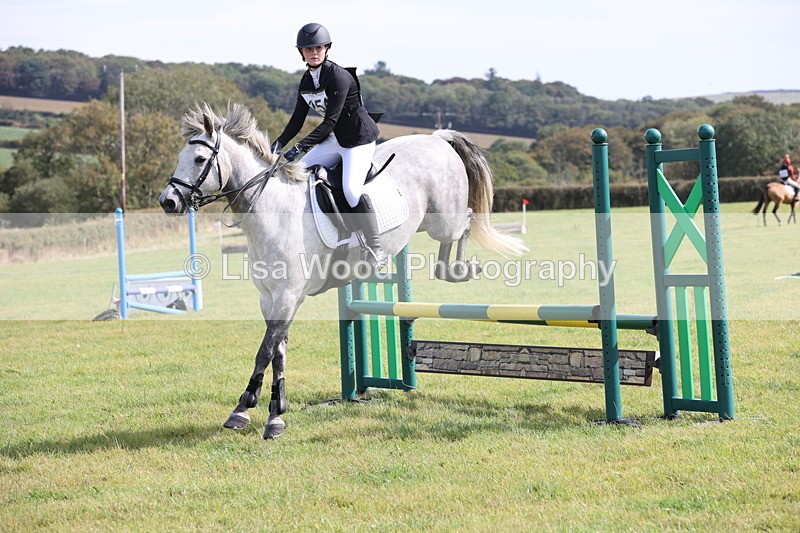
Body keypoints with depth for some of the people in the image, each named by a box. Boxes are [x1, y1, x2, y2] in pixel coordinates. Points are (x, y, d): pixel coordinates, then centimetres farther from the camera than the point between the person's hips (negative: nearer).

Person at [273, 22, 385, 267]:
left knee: (351, 189, -25)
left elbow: (330, 121, -25)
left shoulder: (339, 77, -21)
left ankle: (376, 250, -18)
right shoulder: (306, 81, 4)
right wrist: (280, 143, -10)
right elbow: (297, 119, 6)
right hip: (334, 139, 9)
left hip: (359, 139, -9)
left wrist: (300, 147, -31)